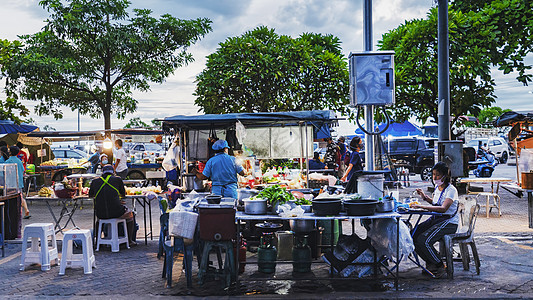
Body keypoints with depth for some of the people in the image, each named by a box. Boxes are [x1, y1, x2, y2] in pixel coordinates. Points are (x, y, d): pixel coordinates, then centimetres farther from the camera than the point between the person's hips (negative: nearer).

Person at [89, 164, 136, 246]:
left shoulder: (95, 181, 8)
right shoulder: (117, 179, 3)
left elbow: (90, 195, 26)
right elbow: (123, 194, 17)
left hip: (100, 214, 3)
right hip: (116, 212, -3)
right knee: (130, 214, 27)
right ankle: (129, 240, 29)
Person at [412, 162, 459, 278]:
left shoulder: (451, 190, -16)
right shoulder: (437, 188, 10)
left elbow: (443, 208, -31)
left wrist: (422, 206, -38)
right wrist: (425, 197, 10)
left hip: (449, 222, -8)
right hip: (435, 219, 8)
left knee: (424, 240, -26)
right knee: (413, 235, -9)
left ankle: (440, 267, -4)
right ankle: (430, 263, 8)